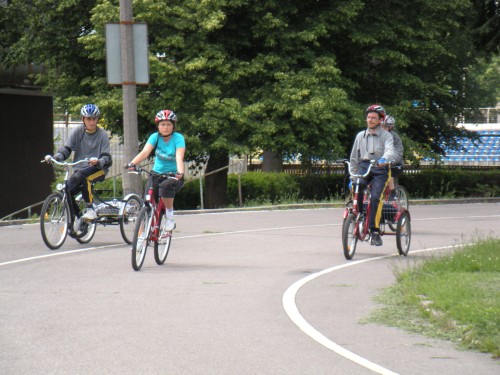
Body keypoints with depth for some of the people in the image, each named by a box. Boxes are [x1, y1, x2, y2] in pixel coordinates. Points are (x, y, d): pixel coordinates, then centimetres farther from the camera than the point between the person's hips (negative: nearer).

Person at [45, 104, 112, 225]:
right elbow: (66, 148, -2)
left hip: (98, 169, -4)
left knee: (82, 175, -37)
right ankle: (78, 216, 8)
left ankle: (90, 209, -27)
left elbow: (107, 158, -11)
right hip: (79, 169, 4)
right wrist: (55, 157, -23)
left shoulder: (102, 134, -3)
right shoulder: (77, 132, 4)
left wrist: (98, 162, -35)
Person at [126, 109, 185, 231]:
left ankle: (170, 214, -16)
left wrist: (180, 173, -46)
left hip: (173, 175, -3)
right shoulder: (155, 137, -5)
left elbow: (179, 157, -27)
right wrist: (132, 163, -39)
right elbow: (145, 152, -20)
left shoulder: (178, 138, -12)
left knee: (166, 186, -36)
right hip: (157, 173, 3)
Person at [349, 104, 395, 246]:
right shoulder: (360, 136, 15)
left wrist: (384, 159, -39)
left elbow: (390, 151, -16)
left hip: (380, 169, -3)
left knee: (375, 197, -20)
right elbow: (354, 157, 19)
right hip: (363, 166, 3)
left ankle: (375, 231, -15)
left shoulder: (386, 135, 4)